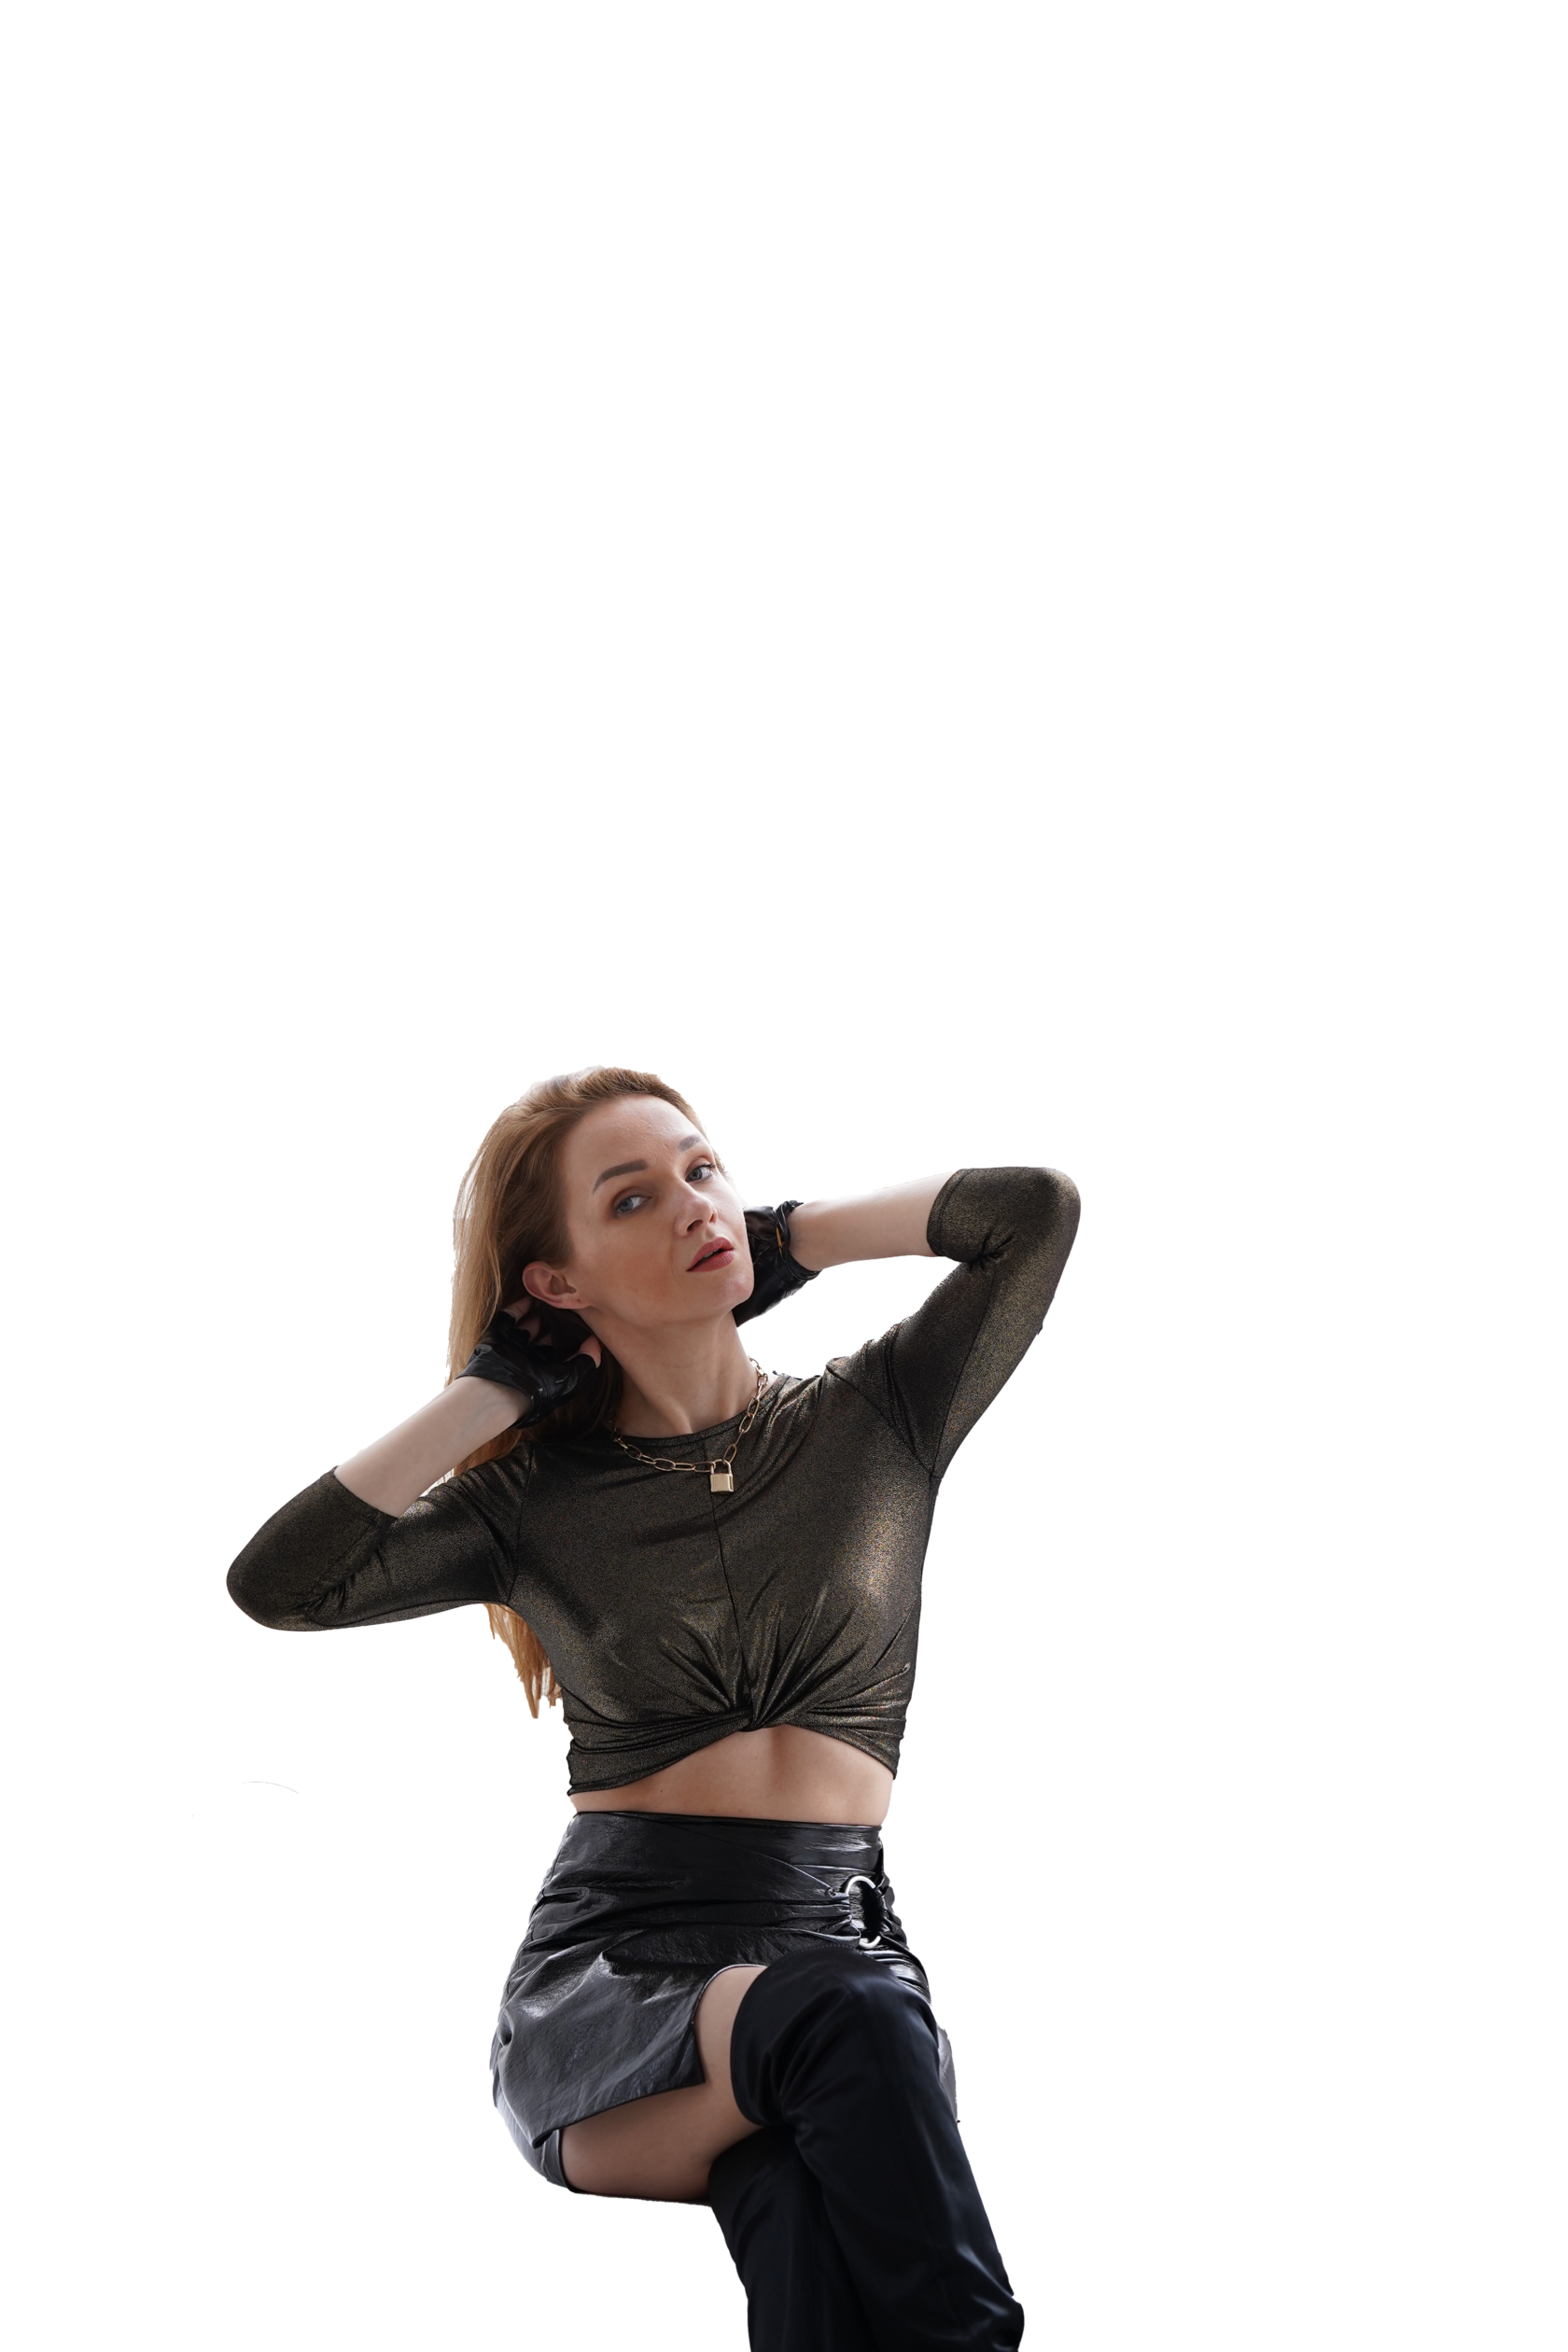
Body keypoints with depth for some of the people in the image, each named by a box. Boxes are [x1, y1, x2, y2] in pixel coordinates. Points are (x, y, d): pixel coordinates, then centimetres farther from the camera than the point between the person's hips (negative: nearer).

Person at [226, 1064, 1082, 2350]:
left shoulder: (876, 1422, 11)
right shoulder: (539, 1497, 8)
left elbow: (1041, 1208, -2)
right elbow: (277, 1582, -6)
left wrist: (787, 1237, 9)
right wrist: (493, 1388, 1)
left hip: (842, 1936, 1)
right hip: (609, 1964, 0)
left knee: (805, 2198, -38)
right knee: (844, 2019, -37)